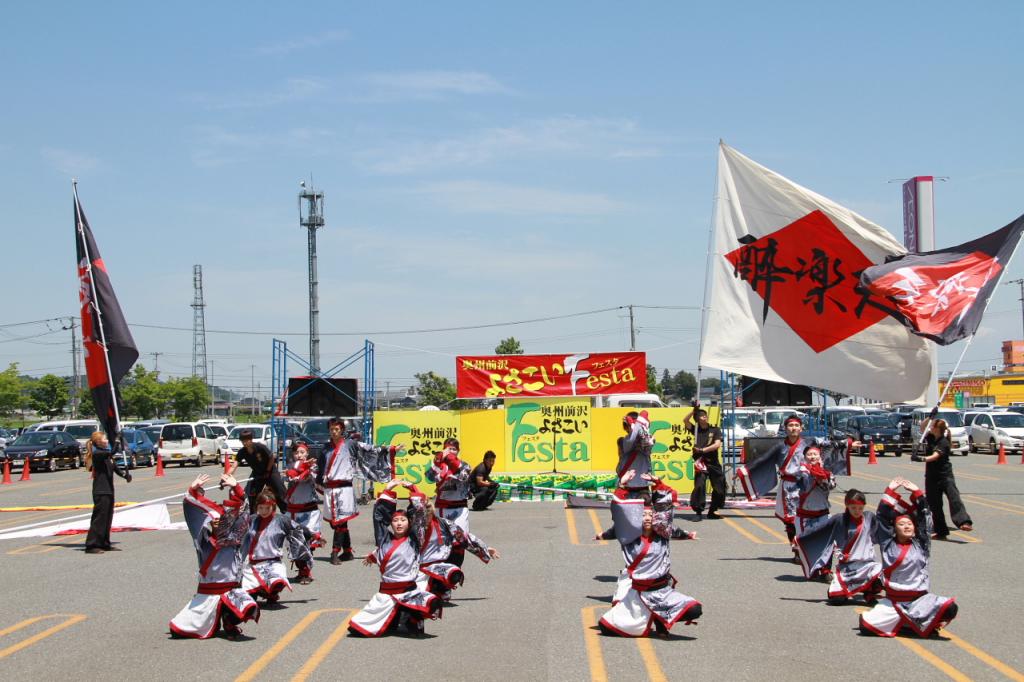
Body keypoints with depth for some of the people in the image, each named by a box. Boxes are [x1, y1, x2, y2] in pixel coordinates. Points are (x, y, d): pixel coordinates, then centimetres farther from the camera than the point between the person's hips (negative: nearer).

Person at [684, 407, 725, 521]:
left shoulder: (715, 430, 6)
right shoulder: (696, 430, 10)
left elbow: (717, 445, -7)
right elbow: (686, 421, -2)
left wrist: (703, 450, -14)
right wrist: (694, 410, -9)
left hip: (713, 463, 1)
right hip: (700, 463, -1)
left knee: (719, 489, 3)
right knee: (699, 486, -17)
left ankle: (712, 511, 21)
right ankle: (698, 512, -11)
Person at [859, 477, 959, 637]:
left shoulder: (920, 545, 7)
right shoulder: (888, 544, 4)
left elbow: (925, 518, 6)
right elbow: (882, 517, 0)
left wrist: (916, 492, 4)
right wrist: (890, 491, 0)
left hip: (919, 598, 1)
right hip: (894, 600, -1)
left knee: (950, 609, -25)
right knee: (866, 627, -20)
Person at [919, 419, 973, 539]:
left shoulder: (943, 442, -15)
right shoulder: (930, 438, 5)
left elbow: (935, 456, -29)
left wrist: (924, 459, -48)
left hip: (945, 475, -7)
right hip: (931, 476, 7)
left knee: (954, 498, -23)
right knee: (934, 504, 4)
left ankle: (965, 522, -39)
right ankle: (941, 532, 9)